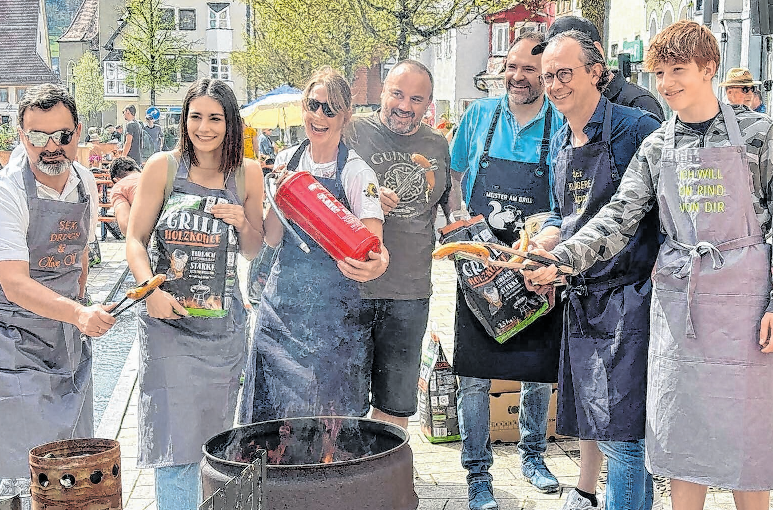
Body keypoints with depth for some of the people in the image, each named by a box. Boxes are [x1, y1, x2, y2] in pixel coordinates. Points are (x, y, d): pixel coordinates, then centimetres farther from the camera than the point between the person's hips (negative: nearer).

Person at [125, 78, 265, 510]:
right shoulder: (164, 167, -2)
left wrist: (242, 222, -8)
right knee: (175, 441, -5)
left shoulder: (247, 173, 5)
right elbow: (135, 240, -1)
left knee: (216, 436, 12)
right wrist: (152, 290, -17)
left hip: (224, 324, 3)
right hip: (167, 319, -2)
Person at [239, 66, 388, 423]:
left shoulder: (356, 173, -7)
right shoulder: (287, 160, 6)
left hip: (335, 311, -4)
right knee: (272, 410, 8)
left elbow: (373, 244, -17)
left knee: (330, 416, 1)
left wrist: (378, 260, -40)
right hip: (282, 302, 4)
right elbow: (272, 239, 3)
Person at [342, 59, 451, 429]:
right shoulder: (353, 132, -2)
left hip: (410, 293, 4)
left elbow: (451, 208, 25)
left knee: (396, 405, 12)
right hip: (350, 288, -3)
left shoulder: (437, 146, 11)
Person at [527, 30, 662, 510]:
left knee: (622, 427, -8)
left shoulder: (637, 128, -11)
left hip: (630, 295, -8)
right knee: (585, 405, 21)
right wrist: (538, 245, 0)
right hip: (581, 295, 8)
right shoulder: (559, 143, 12)